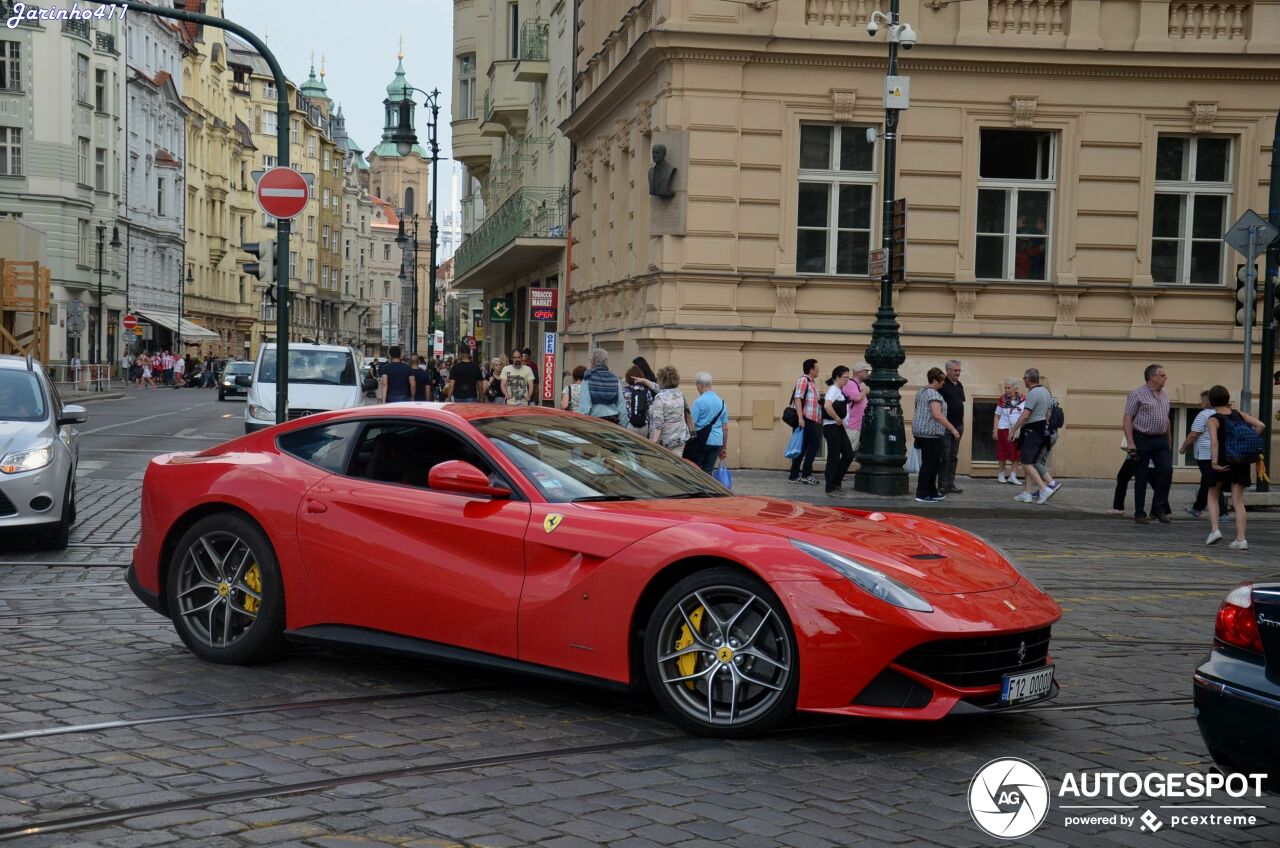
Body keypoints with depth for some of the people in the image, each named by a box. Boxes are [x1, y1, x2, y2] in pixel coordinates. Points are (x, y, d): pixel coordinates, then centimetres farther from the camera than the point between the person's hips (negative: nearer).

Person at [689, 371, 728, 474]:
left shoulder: (699, 402, -8)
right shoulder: (721, 403, 10)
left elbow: (692, 424, -10)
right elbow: (725, 428, 14)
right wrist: (724, 447, 20)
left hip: (702, 441, -5)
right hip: (717, 442, 5)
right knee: (709, 471, 7)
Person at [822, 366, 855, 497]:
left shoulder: (840, 391, 14)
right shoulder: (833, 390, -14)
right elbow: (827, 406, -32)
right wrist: (838, 419, -22)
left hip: (839, 428, 9)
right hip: (832, 427, -9)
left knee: (849, 455, 9)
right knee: (834, 458, -4)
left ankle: (836, 482, 19)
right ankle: (830, 489, 4)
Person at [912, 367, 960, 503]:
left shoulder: (922, 390, 16)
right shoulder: (933, 394, -15)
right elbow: (937, 415, -22)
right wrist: (952, 428, -20)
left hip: (921, 431, 10)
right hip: (930, 432, -10)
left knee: (934, 463, 15)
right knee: (929, 464, -5)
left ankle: (932, 492, 20)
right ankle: (922, 494, -3)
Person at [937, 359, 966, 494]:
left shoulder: (960, 386, 14)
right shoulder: (942, 385, -10)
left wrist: (962, 423, 17)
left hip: (958, 426, 8)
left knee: (954, 456, 9)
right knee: (945, 456, -5)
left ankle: (950, 484, 14)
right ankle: (942, 485, -1)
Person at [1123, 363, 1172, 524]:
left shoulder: (1164, 396, 14)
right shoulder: (1138, 394, -7)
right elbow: (1128, 419, -11)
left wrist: (1169, 442, 18)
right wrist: (1131, 443, -18)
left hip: (1161, 440, 6)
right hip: (1143, 440, -6)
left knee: (1166, 470, -6)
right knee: (1142, 478, 0)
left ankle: (1159, 509, 5)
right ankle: (1139, 513, 9)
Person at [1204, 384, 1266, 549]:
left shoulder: (1213, 419, -6)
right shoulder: (1238, 414, 6)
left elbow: (1214, 441, -21)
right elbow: (1261, 426, -1)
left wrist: (1215, 463, -21)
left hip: (1223, 462, -3)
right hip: (1242, 462, 3)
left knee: (1213, 495, 19)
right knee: (1238, 501, 5)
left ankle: (1214, 529, 4)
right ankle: (1241, 539, -4)